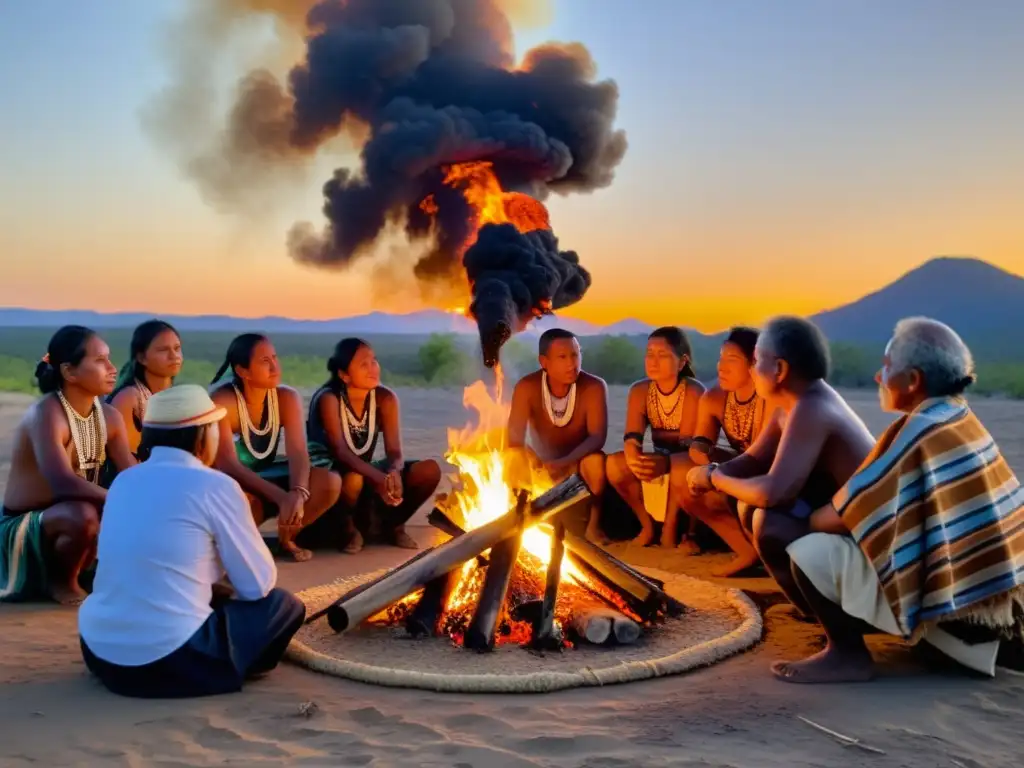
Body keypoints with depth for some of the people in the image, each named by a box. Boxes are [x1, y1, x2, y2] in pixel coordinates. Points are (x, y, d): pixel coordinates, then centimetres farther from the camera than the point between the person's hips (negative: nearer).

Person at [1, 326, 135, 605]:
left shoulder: (109, 416, -1)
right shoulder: (45, 414, -23)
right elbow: (64, 484, -37)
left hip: (68, 519, 8)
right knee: (83, 515, -36)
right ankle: (60, 579, -5)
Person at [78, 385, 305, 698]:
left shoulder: (124, 480, 9)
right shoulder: (214, 486, -9)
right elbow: (258, 584, -3)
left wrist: (215, 584, 25)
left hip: (98, 650, 7)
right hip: (170, 656, -7)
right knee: (284, 606, 11)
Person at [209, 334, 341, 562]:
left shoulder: (287, 397, -10)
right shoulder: (221, 401, -25)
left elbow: (298, 453, -20)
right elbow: (227, 464, -32)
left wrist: (298, 494, -42)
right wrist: (281, 497, -43)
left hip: (266, 476, 5)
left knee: (330, 482, -20)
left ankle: (287, 537, 5)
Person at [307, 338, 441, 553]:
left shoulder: (385, 398, -7)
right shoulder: (328, 398, -21)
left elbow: (395, 451, -14)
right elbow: (340, 451, -32)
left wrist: (393, 473, -39)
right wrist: (379, 478, -48)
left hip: (365, 473, 5)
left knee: (429, 470, -17)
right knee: (353, 479, -42)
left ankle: (391, 524, 6)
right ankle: (348, 527, -8)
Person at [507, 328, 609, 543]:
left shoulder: (595, 387, -20)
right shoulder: (527, 387, -18)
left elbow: (598, 437, -28)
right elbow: (515, 438, -26)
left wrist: (566, 461, -45)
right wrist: (533, 467, -47)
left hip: (580, 462, -1)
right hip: (543, 464, 1)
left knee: (596, 460, -34)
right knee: (517, 458, -30)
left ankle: (594, 524, -11)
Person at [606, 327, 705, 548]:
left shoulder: (694, 391, -21)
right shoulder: (640, 390, -9)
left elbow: (688, 444, -27)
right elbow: (632, 436, -20)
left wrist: (666, 462, -50)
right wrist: (633, 454, -46)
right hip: (660, 460, 4)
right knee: (614, 464, -23)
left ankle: (670, 527, -12)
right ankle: (647, 524, -3)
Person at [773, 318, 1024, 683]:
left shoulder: (918, 431, -16)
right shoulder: (960, 421, 9)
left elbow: (840, 515, -14)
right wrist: (819, 516, 16)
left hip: (955, 602, -9)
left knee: (808, 551, -13)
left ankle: (848, 654, -2)